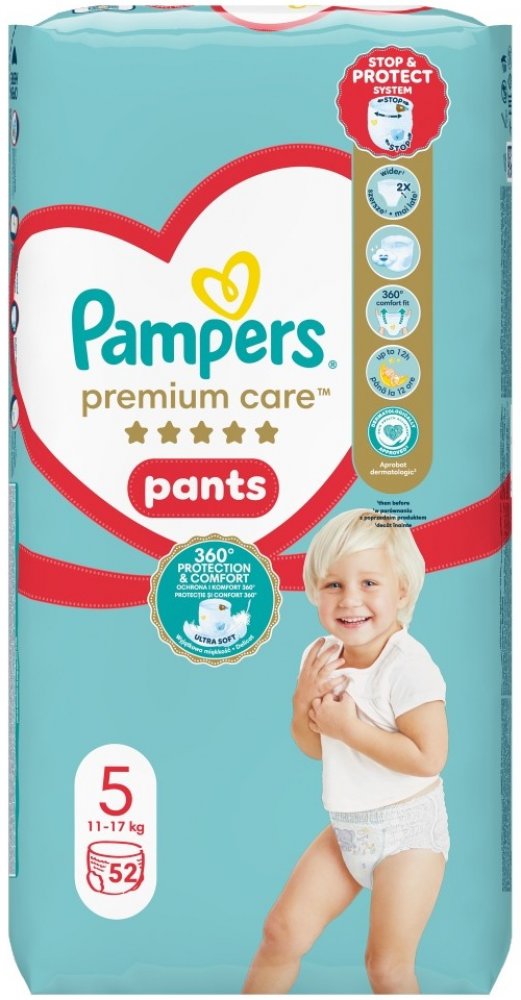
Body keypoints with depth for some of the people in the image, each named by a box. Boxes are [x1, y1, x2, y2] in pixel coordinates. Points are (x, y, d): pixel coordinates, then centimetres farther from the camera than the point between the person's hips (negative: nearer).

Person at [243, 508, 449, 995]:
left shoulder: (407, 665, -23)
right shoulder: (321, 657, -3)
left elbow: (428, 758, -29)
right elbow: (313, 747, 7)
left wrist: (349, 727, -25)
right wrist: (303, 702, -14)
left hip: (407, 829, -6)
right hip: (346, 828, 6)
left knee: (387, 966, 0)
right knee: (284, 930, 8)